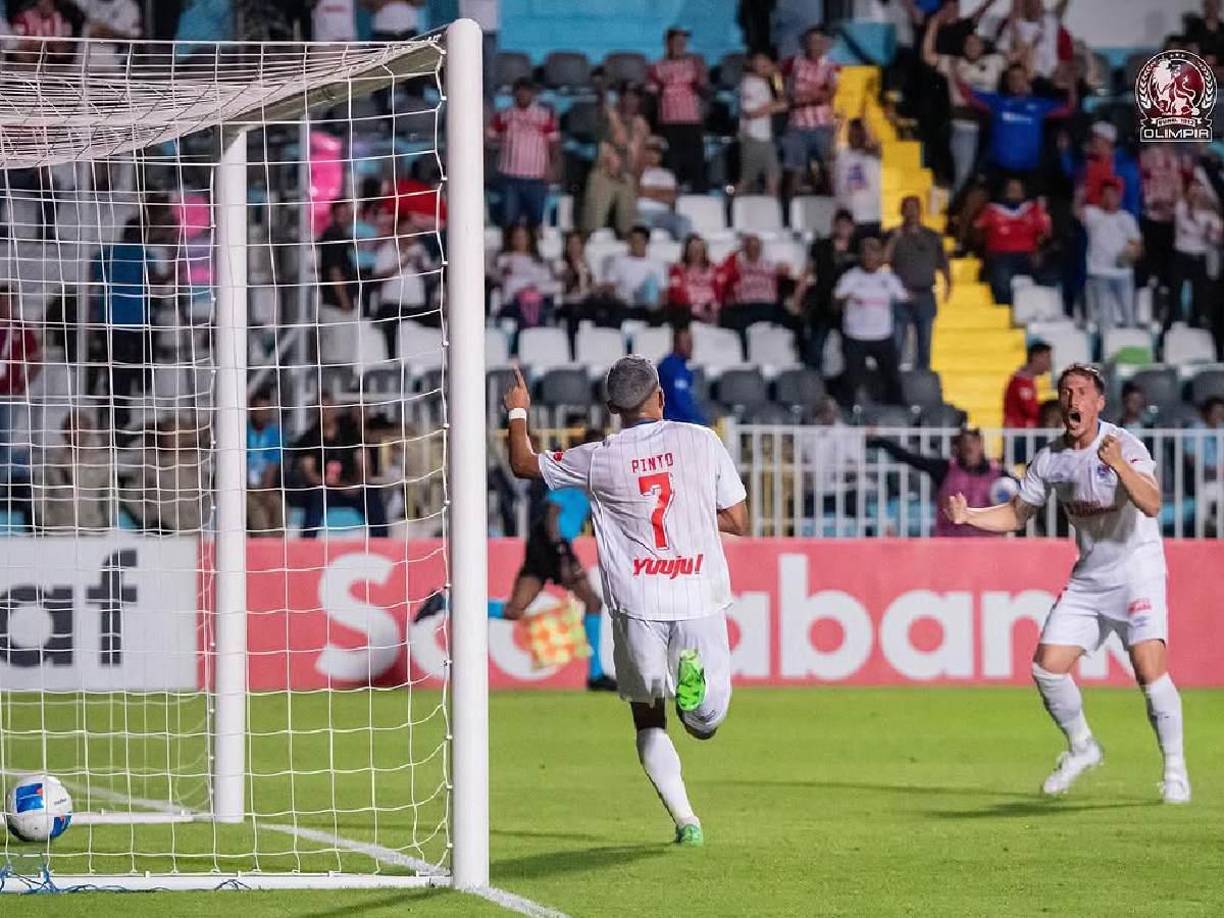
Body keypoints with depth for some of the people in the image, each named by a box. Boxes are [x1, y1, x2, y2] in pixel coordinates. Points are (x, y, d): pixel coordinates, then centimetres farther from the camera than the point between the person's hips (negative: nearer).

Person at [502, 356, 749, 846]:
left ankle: (684, 818, -2)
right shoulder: (702, 441, 2)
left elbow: (524, 463, 16)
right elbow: (738, 522, 7)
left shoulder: (599, 459, 0)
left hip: (637, 604, 0)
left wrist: (518, 413, 33)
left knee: (649, 720, 15)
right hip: (700, 598, 0)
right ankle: (693, 678, -26)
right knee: (705, 725, 8)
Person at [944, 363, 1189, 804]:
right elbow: (1016, 514, 12)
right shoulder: (1051, 458, 1)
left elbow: (1152, 505, -31)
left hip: (1137, 573, -6)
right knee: (1047, 667, -2)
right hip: (1088, 579, 6)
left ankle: (1175, 768, -5)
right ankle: (1081, 747, 23)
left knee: (1149, 669, -20)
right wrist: (968, 515, -5)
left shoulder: (1125, 446, -16)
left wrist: (1120, 466, -47)